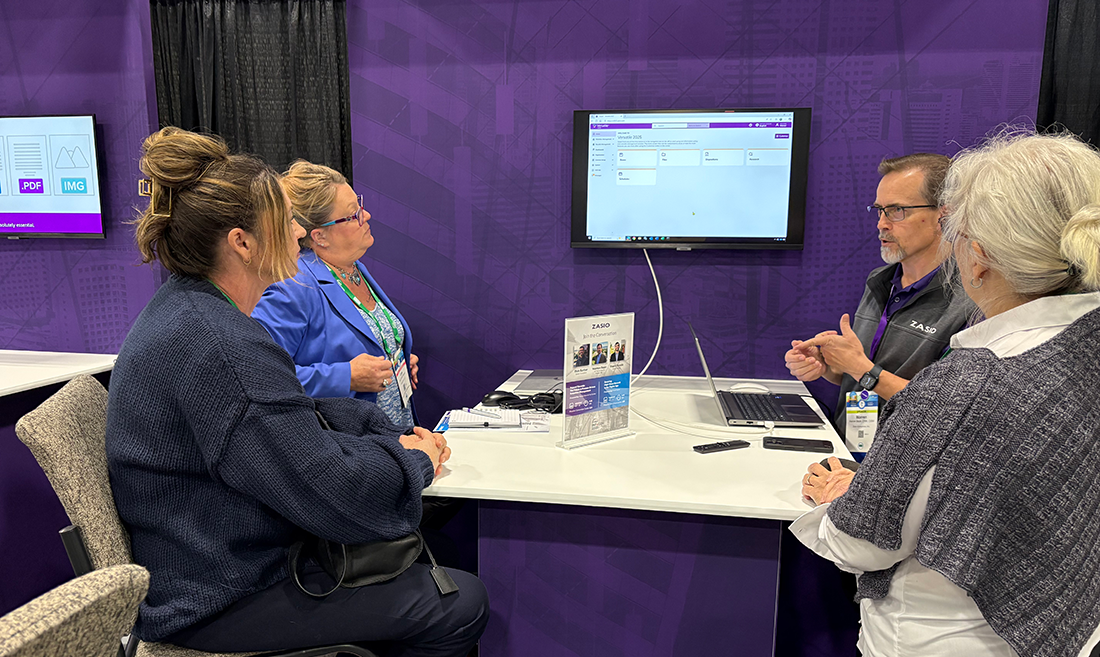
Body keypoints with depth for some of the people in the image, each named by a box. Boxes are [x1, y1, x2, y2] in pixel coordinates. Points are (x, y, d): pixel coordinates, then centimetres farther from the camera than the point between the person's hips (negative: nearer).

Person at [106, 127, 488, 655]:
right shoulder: (221, 346, -29)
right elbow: (334, 492, -28)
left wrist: (392, 435, 2)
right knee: (462, 605, -5)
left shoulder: (185, 310, 6)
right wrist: (415, 460, -9)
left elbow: (298, 417, 11)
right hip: (220, 600, -10)